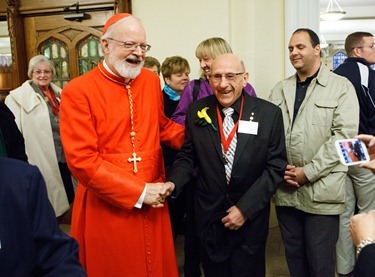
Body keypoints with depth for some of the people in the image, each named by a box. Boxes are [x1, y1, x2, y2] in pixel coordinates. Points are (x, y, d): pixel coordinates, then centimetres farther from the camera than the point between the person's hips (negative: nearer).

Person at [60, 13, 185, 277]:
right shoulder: (78, 91, -13)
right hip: (106, 208, -4)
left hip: (153, 203, 5)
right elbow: (82, 160, -17)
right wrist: (139, 192, -18)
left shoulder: (152, 81, 4)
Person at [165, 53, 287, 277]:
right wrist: (172, 183, -14)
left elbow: (276, 166, -8)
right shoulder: (197, 112, -2)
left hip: (250, 217, -1)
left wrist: (245, 208, -13)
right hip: (208, 216, 2)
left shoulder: (269, 113, -8)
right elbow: (187, 156, 6)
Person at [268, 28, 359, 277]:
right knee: (294, 256, 17)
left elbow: (344, 135, -11)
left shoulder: (341, 87, -2)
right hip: (285, 189, 4)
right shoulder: (280, 89, 12)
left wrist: (308, 172, -15)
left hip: (322, 190, -4)